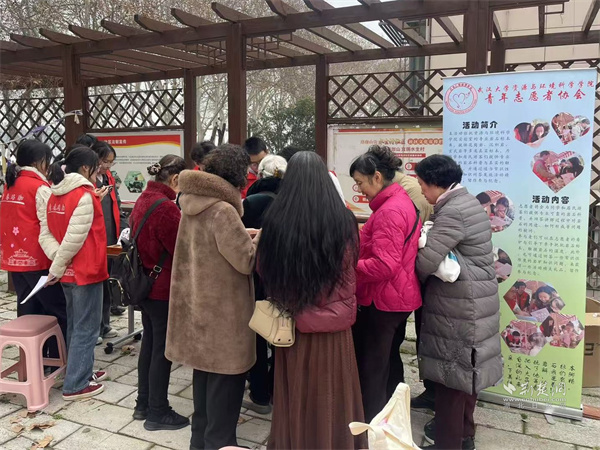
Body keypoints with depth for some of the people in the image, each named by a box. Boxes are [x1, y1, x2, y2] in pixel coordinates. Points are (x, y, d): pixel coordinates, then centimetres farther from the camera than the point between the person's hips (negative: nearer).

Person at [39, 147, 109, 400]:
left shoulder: (55, 196, 9)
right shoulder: (84, 195, -17)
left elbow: (45, 234, 3)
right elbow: (74, 238, -22)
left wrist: (58, 262, -8)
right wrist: (57, 268, -12)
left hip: (68, 272, 9)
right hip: (86, 271, -9)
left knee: (75, 325, 19)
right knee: (86, 328, 1)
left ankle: (82, 372, 31)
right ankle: (76, 385, 8)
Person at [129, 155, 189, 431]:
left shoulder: (143, 200, 6)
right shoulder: (166, 207, -23)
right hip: (163, 287, -9)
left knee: (150, 343, 19)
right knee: (163, 349, 3)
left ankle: (143, 404, 31)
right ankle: (157, 413, 16)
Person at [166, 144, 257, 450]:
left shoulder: (193, 204, 5)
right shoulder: (222, 210, -22)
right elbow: (247, 261, -20)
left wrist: (244, 238, 8)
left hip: (199, 305, 9)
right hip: (222, 312, -9)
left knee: (205, 378, 22)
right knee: (224, 383, 6)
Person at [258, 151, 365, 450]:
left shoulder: (276, 220, -13)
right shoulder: (343, 221, -13)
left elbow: (262, 268, 2)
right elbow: (351, 271, 3)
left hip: (292, 326, 1)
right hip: (334, 327, 0)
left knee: (293, 398, 18)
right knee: (331, 397, 16)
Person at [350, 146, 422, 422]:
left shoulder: (389, 211, -22)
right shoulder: (402, 201, 10)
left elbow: (384, 265, -29)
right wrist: (355, 253, 8)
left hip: (384, 300, -11)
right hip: (398, 297, 11)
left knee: (371, 370, 2)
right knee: (389, 361, 22)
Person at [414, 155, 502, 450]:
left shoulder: (452, 212, -20)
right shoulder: (468, 202, 11)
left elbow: (425, 263, -24)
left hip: (458, 307, -10)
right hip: (471, 303, 10)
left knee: (451, 372, 2)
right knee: (464, 370, 20)